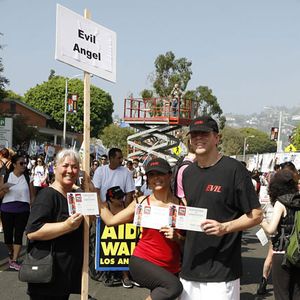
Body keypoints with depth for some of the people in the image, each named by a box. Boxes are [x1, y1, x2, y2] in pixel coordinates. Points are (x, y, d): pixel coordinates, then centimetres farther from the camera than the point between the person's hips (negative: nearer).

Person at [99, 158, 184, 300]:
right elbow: (111, 220, 4)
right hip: (142, 261, -3)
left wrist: (177, 237, -15)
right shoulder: (142, 202, -1)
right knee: (173, 286, -29)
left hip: (171, 268, 3)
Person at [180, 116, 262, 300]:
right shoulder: (188, 173, 12)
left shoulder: (234, 169, -8)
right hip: (190, 267, 6)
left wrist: (224, 227, -21)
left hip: (221, 271, -6)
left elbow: (256, 215, -7)